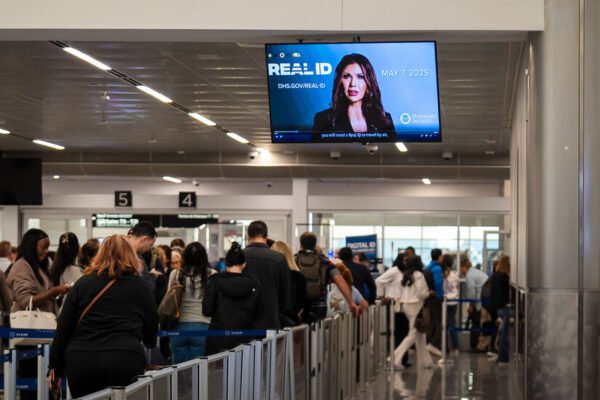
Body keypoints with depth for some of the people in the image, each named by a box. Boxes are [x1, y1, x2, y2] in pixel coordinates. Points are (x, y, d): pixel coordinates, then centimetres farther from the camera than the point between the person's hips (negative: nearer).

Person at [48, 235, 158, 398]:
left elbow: (63, 328, 10)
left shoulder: (83, 283, 14)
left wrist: (56, 367, 16)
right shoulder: (138, 285, 13)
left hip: (81, 361, 2)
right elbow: (152, 333, 21)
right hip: (125, 361, -2)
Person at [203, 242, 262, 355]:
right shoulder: (254, 284, -2)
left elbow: (207, 310, -7)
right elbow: (259, 314, 3)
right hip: (244, 339, 1)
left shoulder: (215, 281, -6)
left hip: (218, 339, -1)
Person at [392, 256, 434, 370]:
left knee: (420, 334, 16)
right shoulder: (418, 275, -13)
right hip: (416, 305, -8)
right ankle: (396, 358, -14)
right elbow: (421, 293, -16)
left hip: (406, 305, 8)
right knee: (413, 334, -4)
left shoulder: (405, 275, 9)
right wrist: (429, 293, 1)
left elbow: (401, 291, 12)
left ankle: (424, 361, 21)